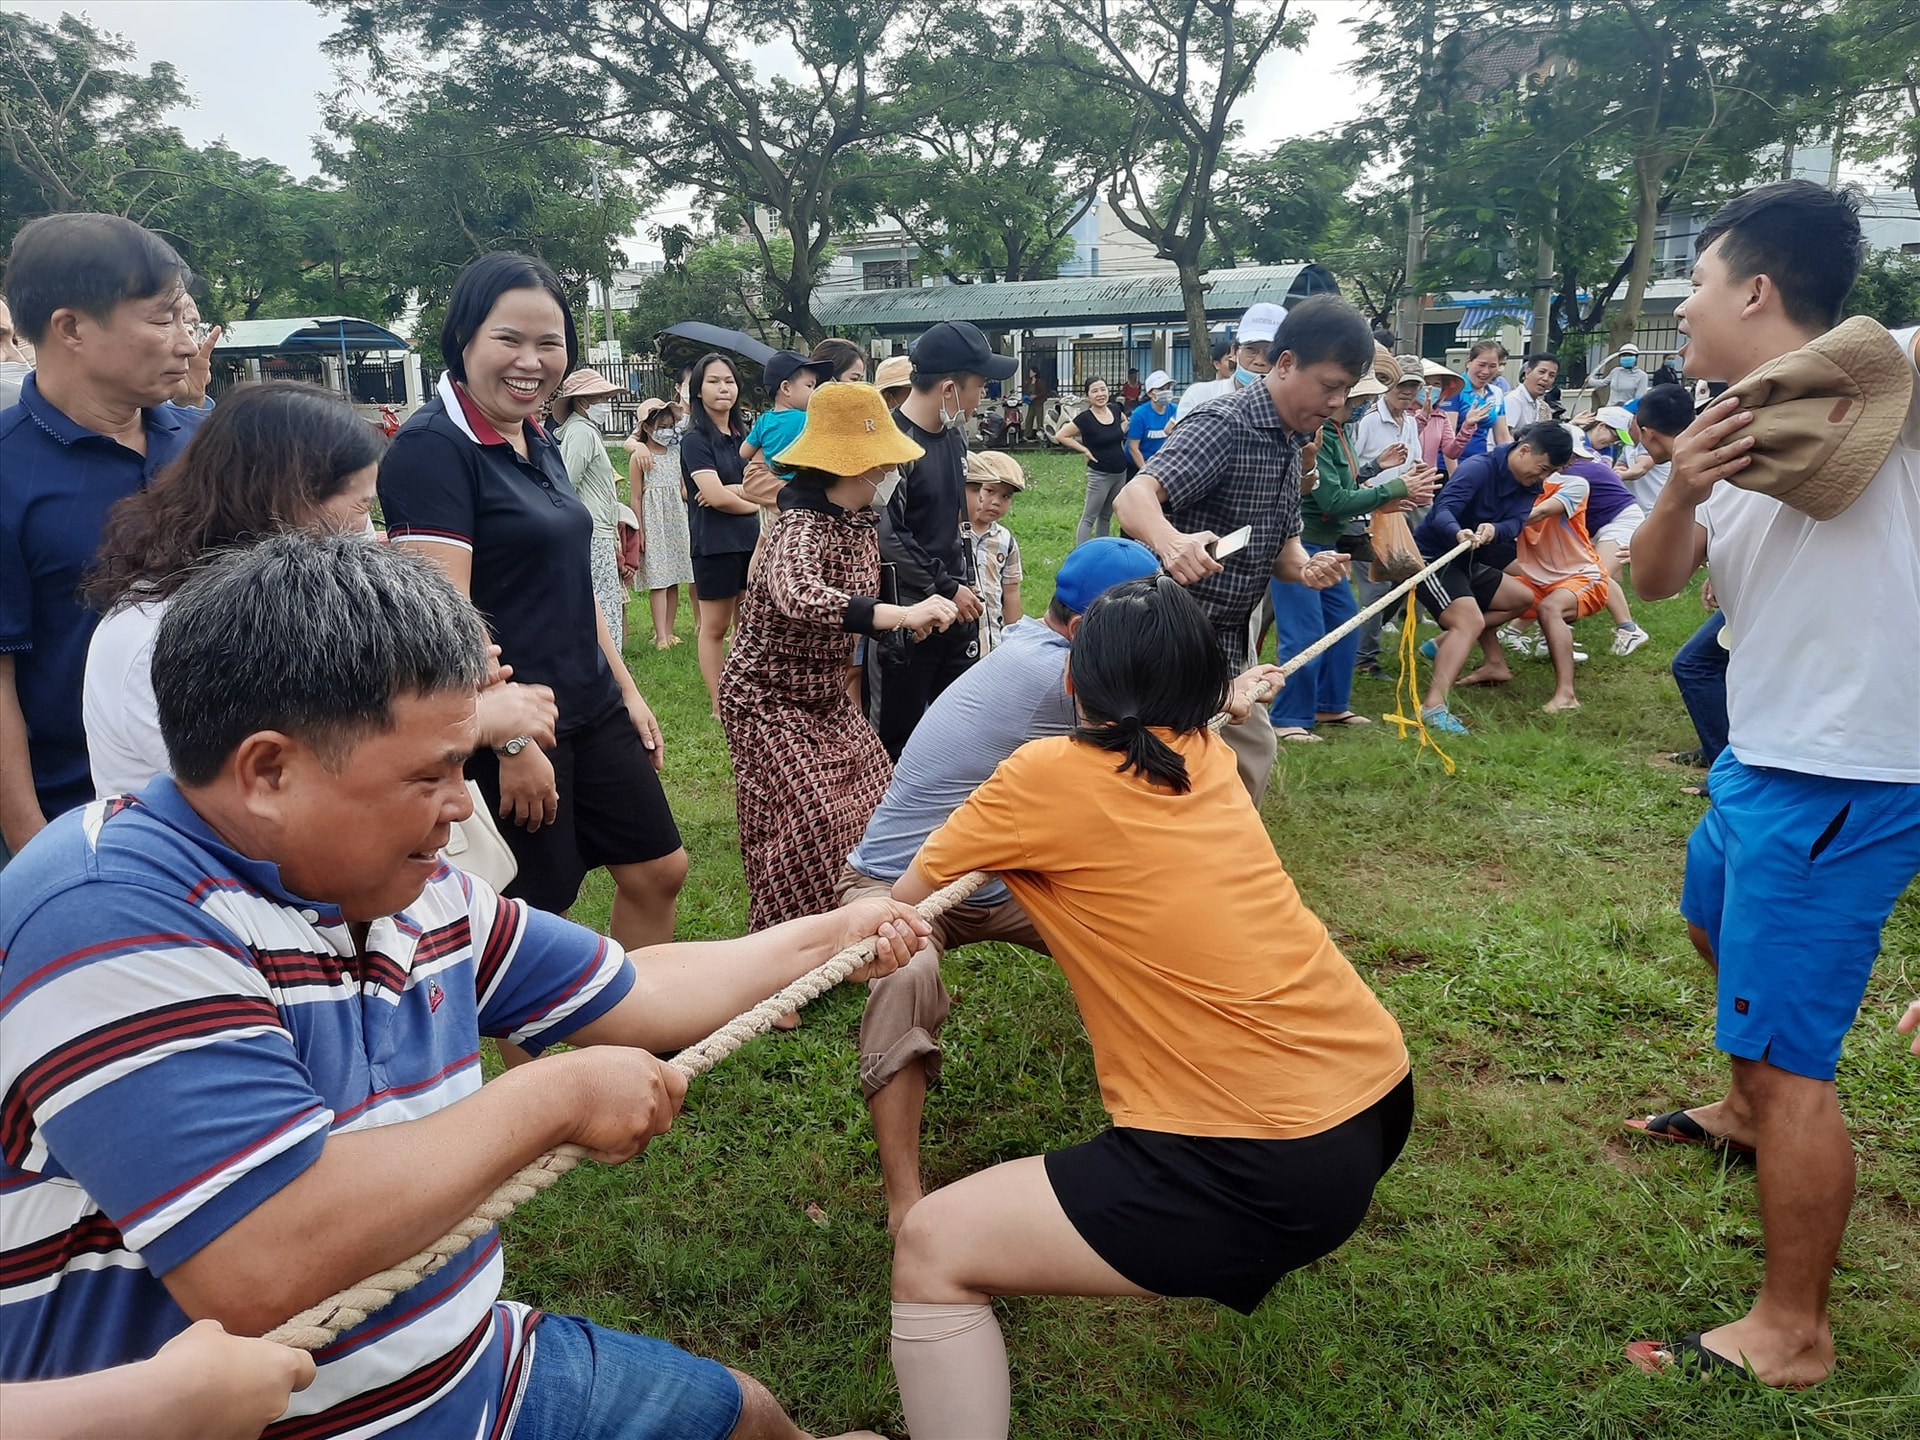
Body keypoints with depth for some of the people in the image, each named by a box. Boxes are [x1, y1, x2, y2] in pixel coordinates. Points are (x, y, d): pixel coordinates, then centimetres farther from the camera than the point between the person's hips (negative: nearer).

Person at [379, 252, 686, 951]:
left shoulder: (539, 443, 10)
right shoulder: (432, 447, -16)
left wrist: (626, 689, 15)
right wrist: (511, 744, -21)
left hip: (592, 709, 9)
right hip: (507, 728, -8)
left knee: (659, 870, 14)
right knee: (533, 917, 5)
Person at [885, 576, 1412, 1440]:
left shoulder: (1046, 778, -8)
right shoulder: (1205, 756, 8)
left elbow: (906, 901, 5)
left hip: (1270, 1169, -8)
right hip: (1382, 1095, 8)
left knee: (931, 1254, -3)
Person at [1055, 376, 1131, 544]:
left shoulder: (1114, 411, 2)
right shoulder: (1085, 418, -16)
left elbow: (1124, 421, 25)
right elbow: (1060, 436, -16)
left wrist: (1119, 436, 7)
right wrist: (1084, 450, -15)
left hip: (1120, 473, 7)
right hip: (1099, 474, -6)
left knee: (1106, 516, 17)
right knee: (1089, 518, -3)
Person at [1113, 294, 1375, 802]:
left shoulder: (1291, 443, 10)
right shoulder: (1224, 425, -18)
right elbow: (1133, 497, -32)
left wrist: (1306, 566, -9)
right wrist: (1171, 541, -55)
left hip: (1230, 638, 9)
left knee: (1250, 757, 18)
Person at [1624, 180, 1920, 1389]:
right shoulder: (1742, 431, 11)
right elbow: (1654, 581, 3)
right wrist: (1681, 493, -15)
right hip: (1761, 760, 10)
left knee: (1786, 1056, -8)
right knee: (1718, 926, 32)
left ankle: (1792, 1337, 6)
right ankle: (1749, 1113, 57)